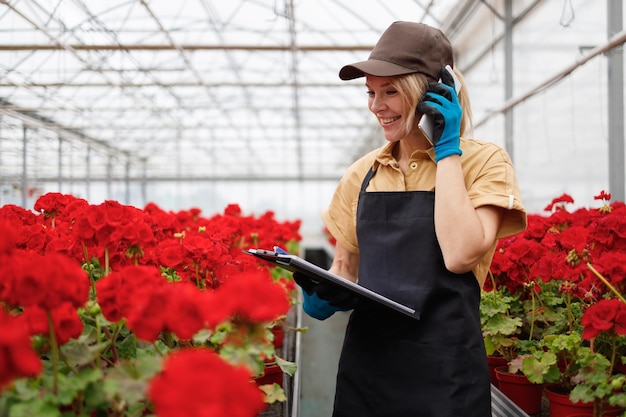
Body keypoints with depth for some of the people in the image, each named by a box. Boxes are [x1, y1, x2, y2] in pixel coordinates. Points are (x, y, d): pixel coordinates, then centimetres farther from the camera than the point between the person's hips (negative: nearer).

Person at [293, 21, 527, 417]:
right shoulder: (362, 174, 7)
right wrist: (322, 292, -7)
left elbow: (460, 254, -20)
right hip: (363, 363, 4)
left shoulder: (483, 160, -5)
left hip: (444, 370, -4)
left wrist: (447, 151, -13)